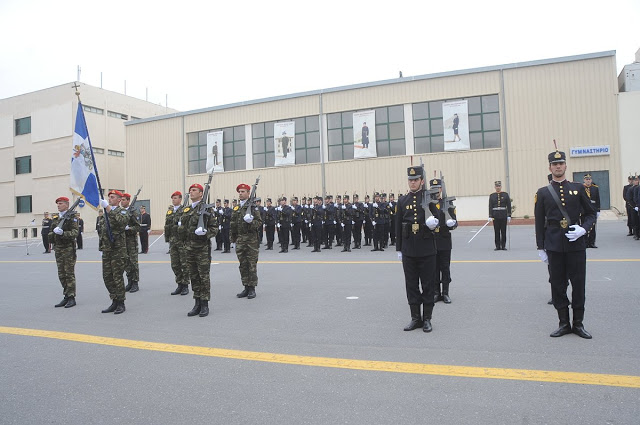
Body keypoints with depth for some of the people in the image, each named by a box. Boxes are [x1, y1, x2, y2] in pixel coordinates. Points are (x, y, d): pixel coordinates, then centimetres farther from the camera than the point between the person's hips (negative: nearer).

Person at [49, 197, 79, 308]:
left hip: (68, 248, -7)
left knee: (69, 274, -4)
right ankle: (66, 296, 19)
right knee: (61, 274, 10)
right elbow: (52, 231, 26)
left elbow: (75, 232, -16)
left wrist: (63, 233, -28)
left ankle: (71, 298, 2)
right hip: (58, 248, 7)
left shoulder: (72, 217, -6)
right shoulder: (55, 217, 14)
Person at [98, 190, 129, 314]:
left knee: (117, 277, -3)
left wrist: (108, 208, -31)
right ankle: (114, 302, 20)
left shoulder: (122, 212, -5)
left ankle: (121, 303, 8)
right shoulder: (104, 214, 16)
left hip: (118, 249, -7)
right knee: (107, 277, 9)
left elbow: (119, 220, -29)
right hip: (106, 249, 7)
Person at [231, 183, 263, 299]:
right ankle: (246, 287, 17)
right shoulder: (235, 208, 13)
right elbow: (232, 225, 17)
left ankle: (252, 289, 7)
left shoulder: (253, 207, -3)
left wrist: (251, 221, -26)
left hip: (251, 239, -5)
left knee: (252, 265, -1)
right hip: (239, 240, 5)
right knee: (243, 265, 9)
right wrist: (233, 240, 15)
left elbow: (259, 223, -7)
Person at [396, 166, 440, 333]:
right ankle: (415, 318, 20)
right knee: (411, 285, 8)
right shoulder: (403, 201, 7)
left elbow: (437, 218, 3)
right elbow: (398, 226, 9)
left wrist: (435, 222, -22)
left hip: (426, 250, -2)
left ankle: (427, 319, 17)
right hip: (408, 250, 3)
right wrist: (399, 249, 8)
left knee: (428, 285, 5)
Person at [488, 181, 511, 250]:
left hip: (503, 215, 0)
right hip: (495, 215, 1)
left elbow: (509, 205, 3)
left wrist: (509, 216, -2)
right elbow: (490, 206, 2)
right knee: (496, 231, 3)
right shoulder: (492, 195, 4)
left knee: (503, 231, 2)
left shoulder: (505, 194, 3)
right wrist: (490, 216, -4)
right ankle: (497, 246, 9)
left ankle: (503, 246, 11)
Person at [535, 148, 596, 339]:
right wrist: (540, 248, 2)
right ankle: (564, 323, 17)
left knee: (578, 284, 5)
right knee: (558, 285, 5)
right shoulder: (543, 193, 3)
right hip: (554, 246, 0)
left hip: (576, 244, 0)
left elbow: (591, 214, 9)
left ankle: (578, 323, 19)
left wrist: (583, 229, -11)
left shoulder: (578, 188, 6)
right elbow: (539, 222, 4)